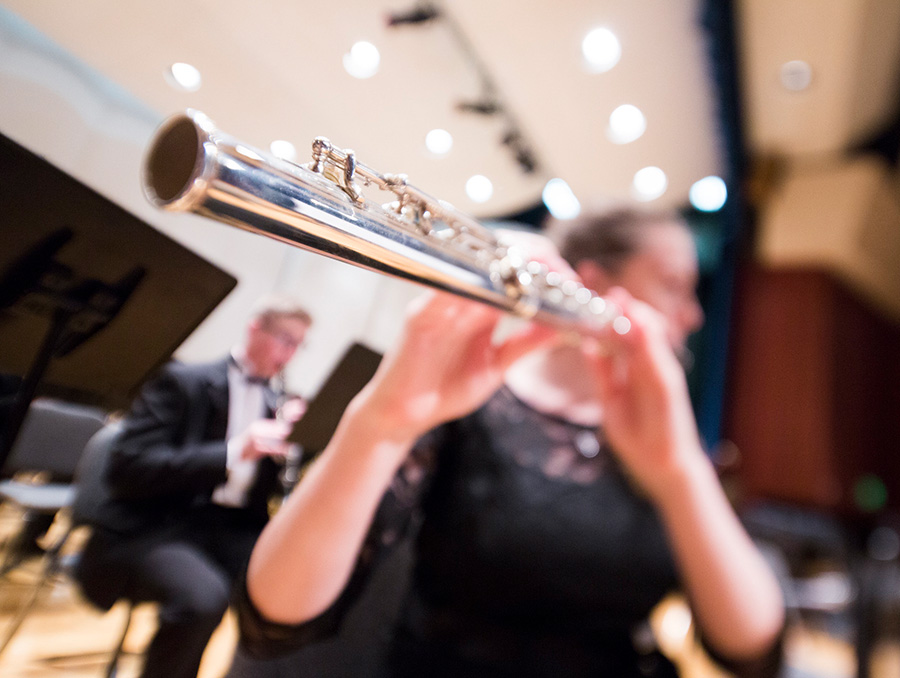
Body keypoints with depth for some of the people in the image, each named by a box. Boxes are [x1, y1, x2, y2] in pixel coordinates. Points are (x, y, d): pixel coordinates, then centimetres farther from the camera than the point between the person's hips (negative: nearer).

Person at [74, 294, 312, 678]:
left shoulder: (280, 405, 12)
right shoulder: (183, 381, -2)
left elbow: (278, 488, 11)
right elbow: (124, 470, -14)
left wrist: (300, 437, -8)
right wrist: (232, 452, -24)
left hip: (233, 529, 4)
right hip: (151, 529, -4)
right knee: (204, 596, -34)